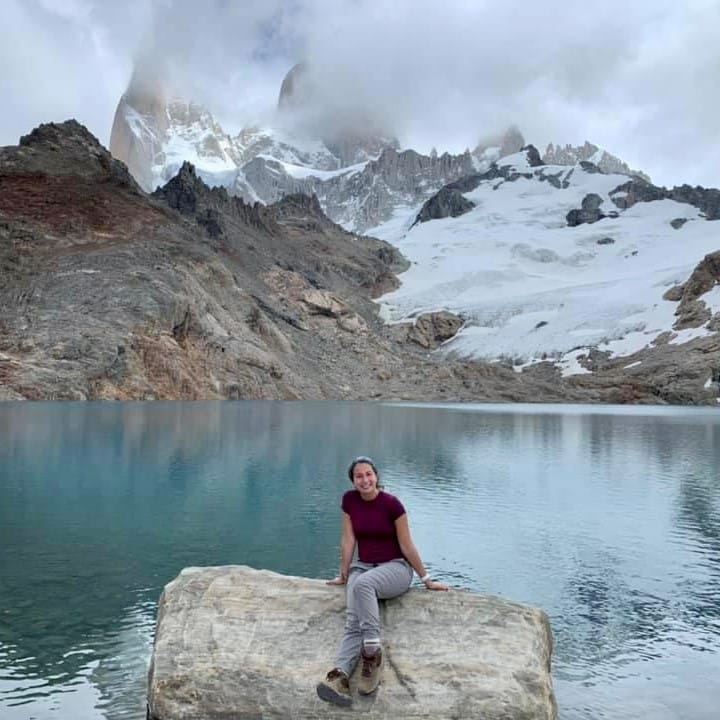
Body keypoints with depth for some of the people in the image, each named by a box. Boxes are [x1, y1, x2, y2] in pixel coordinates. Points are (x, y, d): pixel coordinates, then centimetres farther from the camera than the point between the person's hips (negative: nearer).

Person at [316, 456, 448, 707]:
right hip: (363, 566, 4)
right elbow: (348, 540, 3)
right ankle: (340, 677, -44)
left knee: (362, 583, -37)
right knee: (353, 619, -25)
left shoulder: (391, 503, -14)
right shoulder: (349, 500, -2)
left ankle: (372, 652, -30)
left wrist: (426, 579, -2)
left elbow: (407, 546, -7)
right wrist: (343, 575, 6)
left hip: (395, 567, -3)